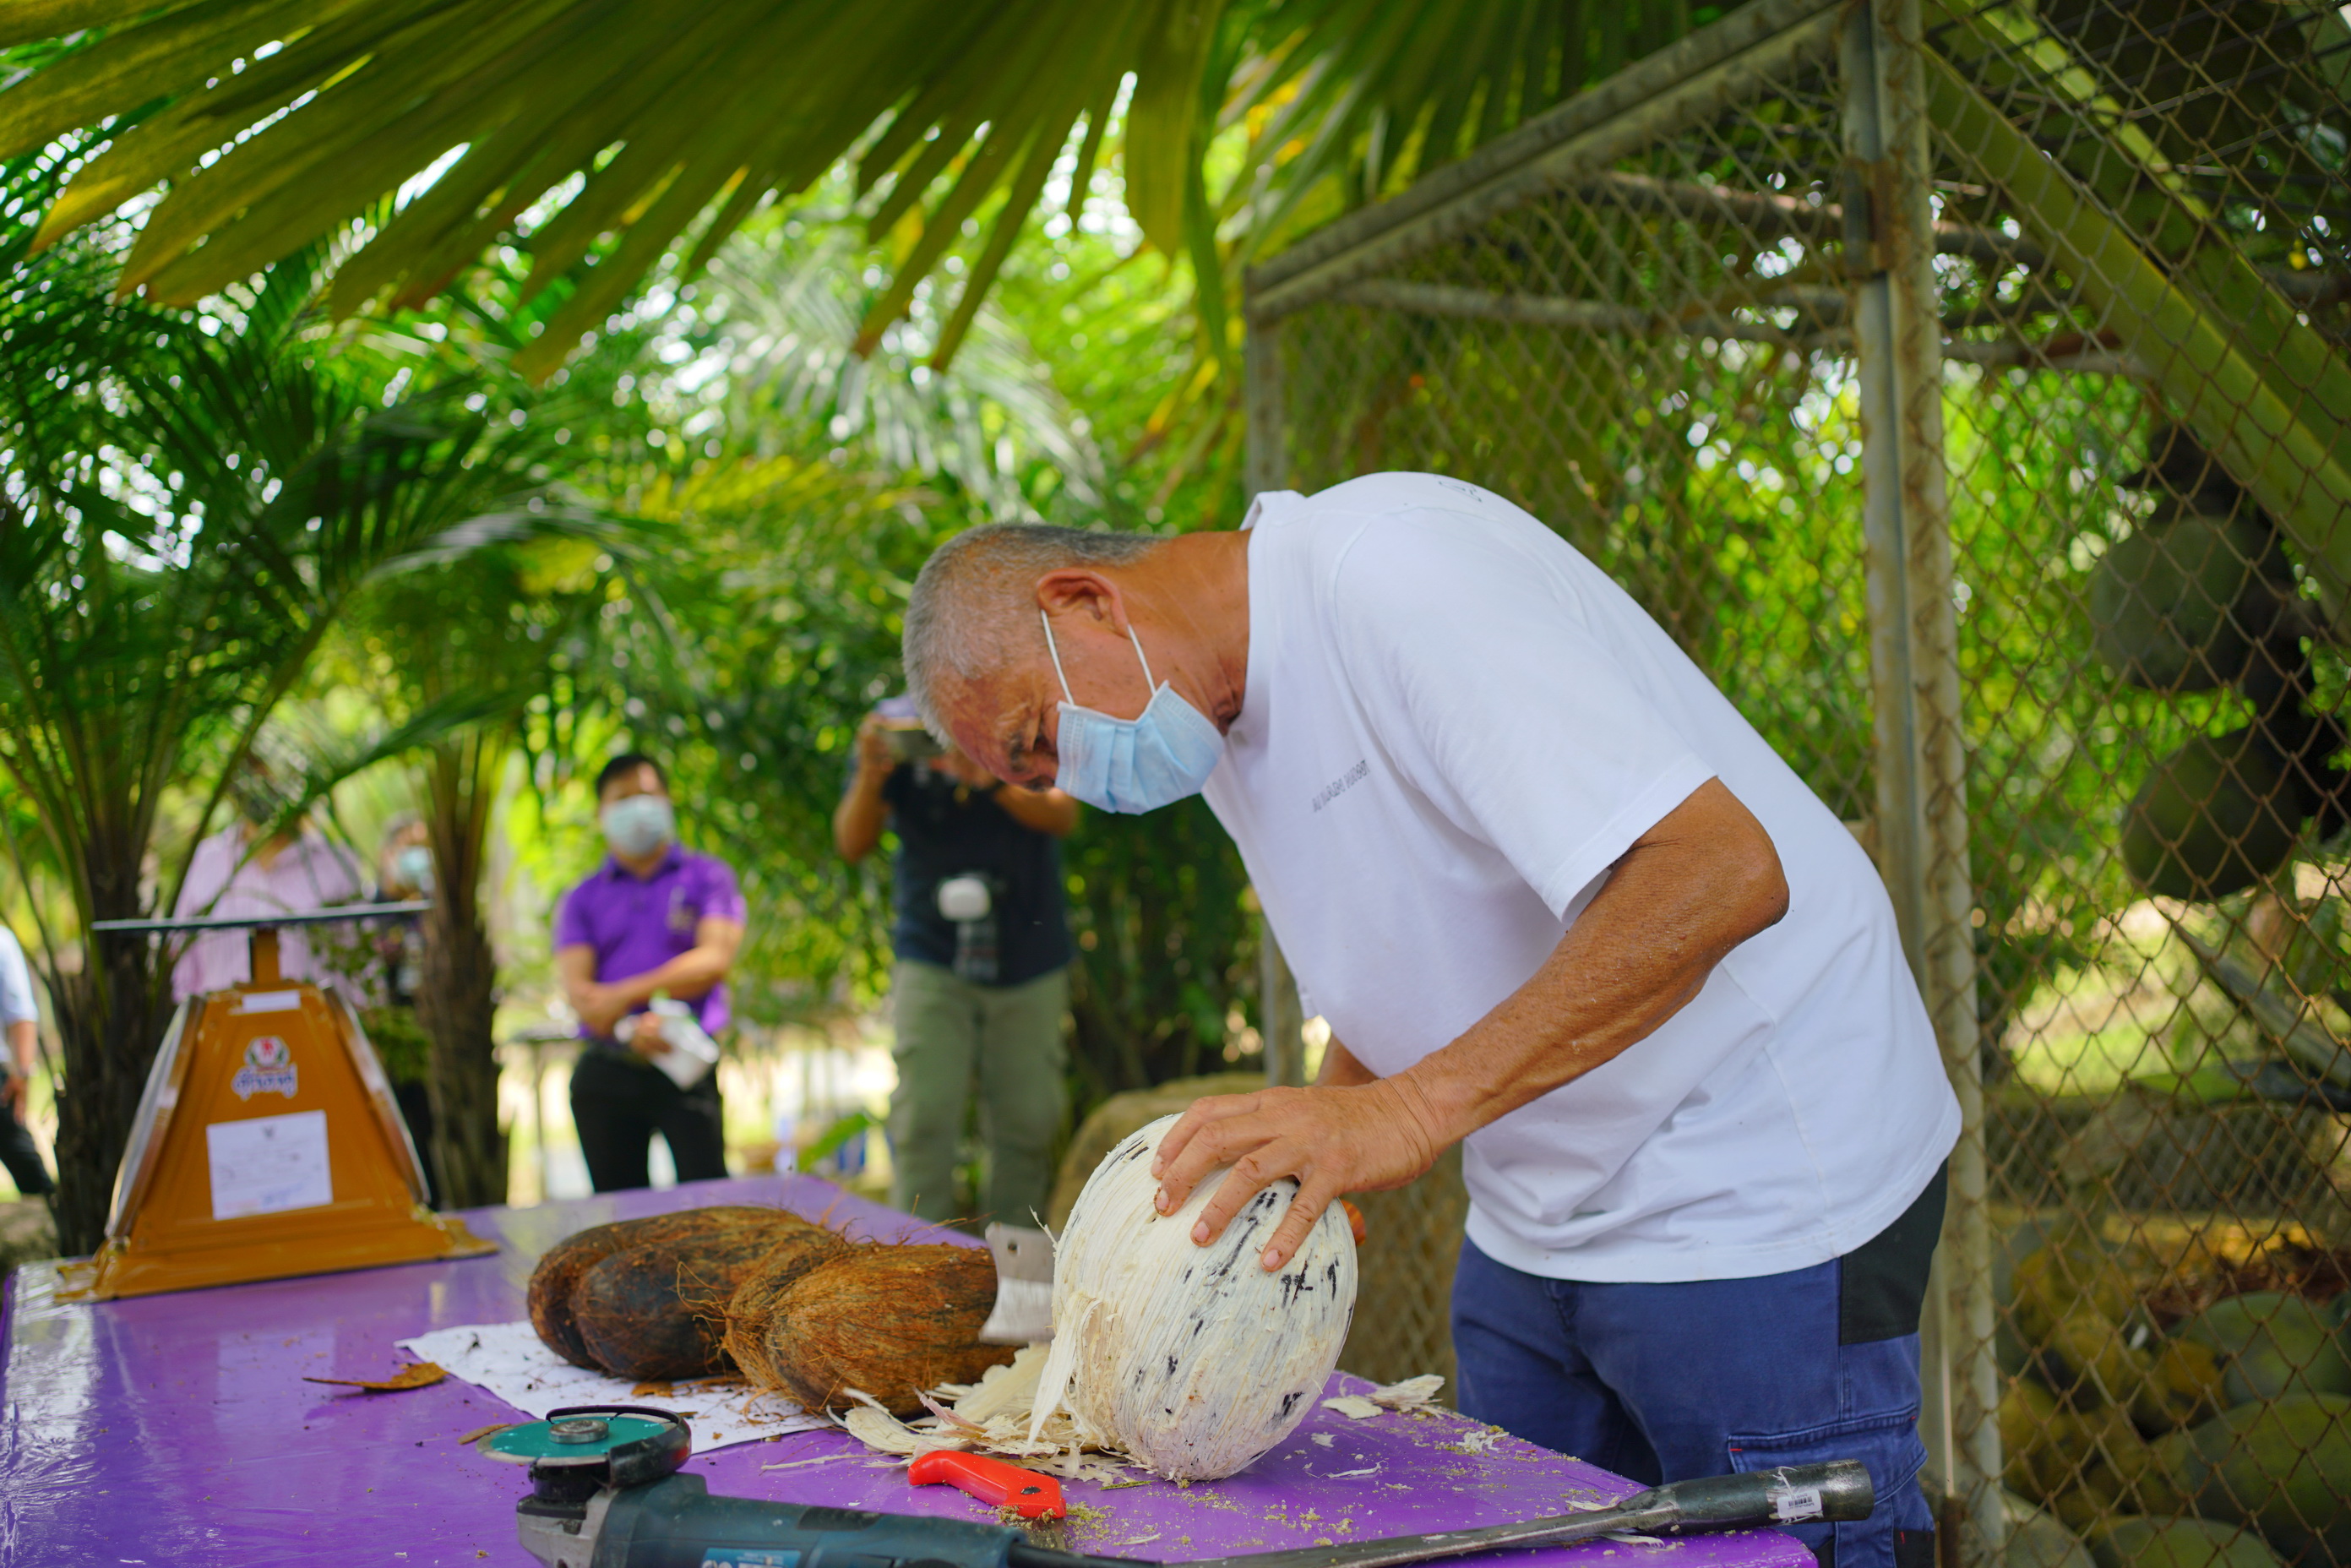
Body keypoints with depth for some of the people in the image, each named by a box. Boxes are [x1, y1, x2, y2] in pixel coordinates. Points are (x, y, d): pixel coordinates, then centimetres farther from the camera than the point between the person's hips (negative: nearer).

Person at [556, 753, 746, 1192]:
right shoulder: (583, 899, 15)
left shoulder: (706, 876, 10)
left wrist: (627, 993, -9)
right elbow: (577, 988, 2)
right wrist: (629, 1031, -18)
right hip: (607, 1070, 3)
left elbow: (715, 960, -3)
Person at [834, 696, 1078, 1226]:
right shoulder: (897, 728, -1)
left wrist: (994, 780, -34)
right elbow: (852, 845, -5)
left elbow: (1062, 816, -16)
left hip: (1029, 965, 1)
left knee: (1026, 1123, 3)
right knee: (924, 1118, -9)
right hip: (933, 962, -1)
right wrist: (870, 778, -25)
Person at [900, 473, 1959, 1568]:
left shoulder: (1391, 566, -22)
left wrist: (1406, 1110, -34)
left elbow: (1720, 870, -31)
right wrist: (1291, 1181, 1)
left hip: (1759, 1198, -8)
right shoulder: (1222, 731, 8)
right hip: (1540, 1221, 9)